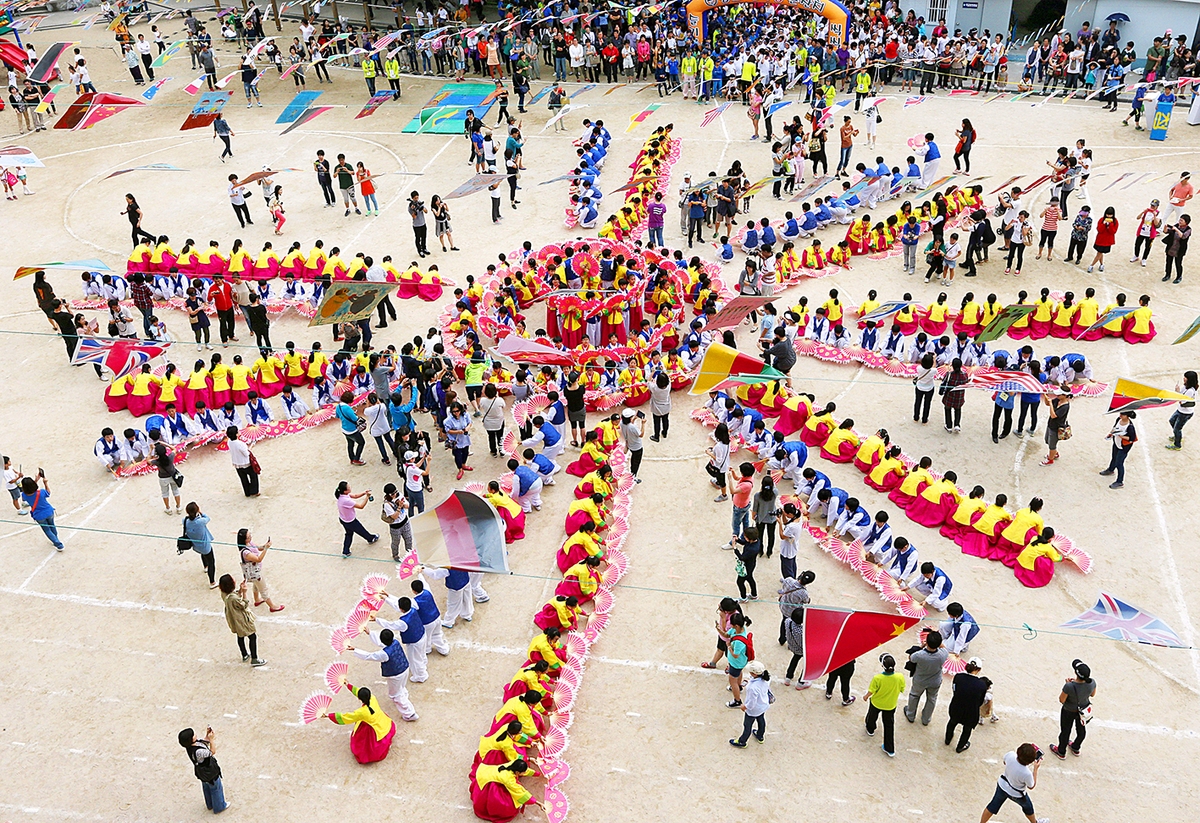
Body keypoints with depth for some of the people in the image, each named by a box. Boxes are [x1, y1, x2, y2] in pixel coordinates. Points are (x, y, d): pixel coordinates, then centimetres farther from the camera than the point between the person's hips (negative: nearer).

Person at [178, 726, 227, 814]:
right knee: (216, 789, 19)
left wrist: (207, 734, -16)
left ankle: (210, 805, 55)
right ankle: (219, 807, 42)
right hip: (210, 773, -8)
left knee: (207, 787, 31)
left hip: (202, 773, 8)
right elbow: (212, 751, -29)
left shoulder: (190, 744, -20)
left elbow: (204, 742, -3)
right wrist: (212, 739, -31)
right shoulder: (198, 751, -45)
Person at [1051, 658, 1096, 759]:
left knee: (1065, 731, 23)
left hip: (1069, 712, -4)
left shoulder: (1069, 686, -41)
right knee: (1081, 730, 31)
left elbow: (1061, 700, -24)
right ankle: (1076, 749, 58)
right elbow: (1092, 695, -5)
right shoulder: (1092, 683, -28)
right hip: (1084, 711, 4)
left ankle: (1061, 752, 48)